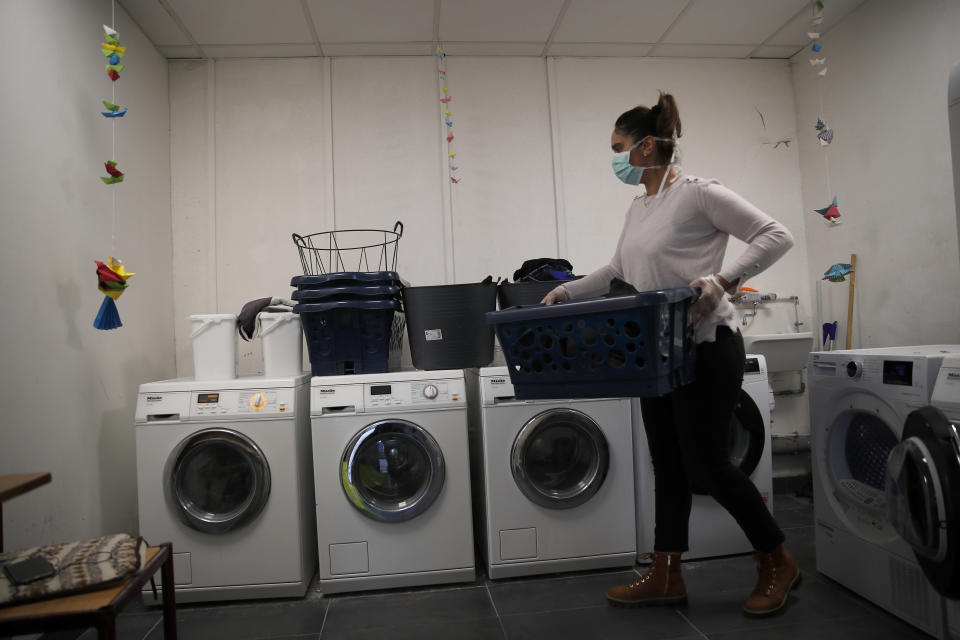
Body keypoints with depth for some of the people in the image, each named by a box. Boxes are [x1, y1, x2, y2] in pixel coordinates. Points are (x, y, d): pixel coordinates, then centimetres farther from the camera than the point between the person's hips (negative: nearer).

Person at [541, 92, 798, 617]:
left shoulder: (697, 193, -11)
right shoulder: (638, 208, 13)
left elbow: (775, 236, -12)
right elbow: (619, 270, 24)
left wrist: (722, 281, -24)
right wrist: (567, 291, 17)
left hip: (706, 347, -8)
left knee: (706, 464, -2)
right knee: (668, 465, 11)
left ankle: (777, 563, 22)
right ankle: (666, 577, 23)